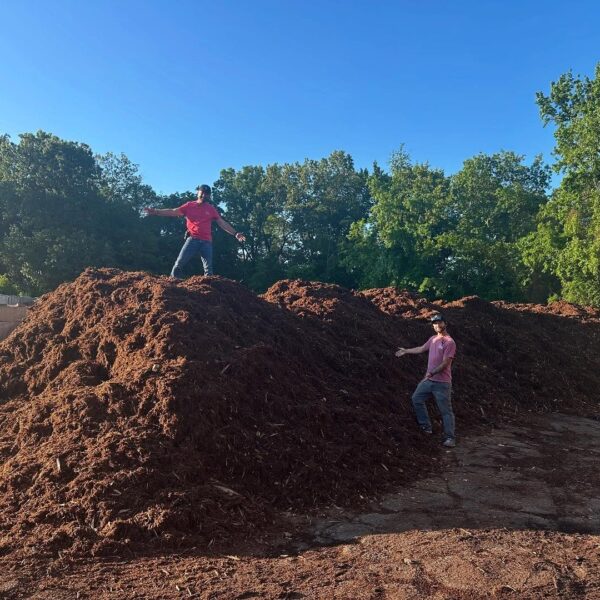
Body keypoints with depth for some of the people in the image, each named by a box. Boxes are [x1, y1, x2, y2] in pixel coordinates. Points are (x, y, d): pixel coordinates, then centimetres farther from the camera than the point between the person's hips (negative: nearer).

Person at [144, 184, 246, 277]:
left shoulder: (211, 209, 11)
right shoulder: (190, 205, 8)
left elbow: (222, 223, 12)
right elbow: (173, 212, 5)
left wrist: (235, 233, 5)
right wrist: (156, 211, -4)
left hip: (206, 241, 1)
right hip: (192, 239, -1)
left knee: (208, 269, -1)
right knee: (179, 263, -10)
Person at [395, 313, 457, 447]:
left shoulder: (449, 342, -15)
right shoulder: (433, 339, 9)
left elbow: (445, 363, -20)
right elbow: (421, 348, 25)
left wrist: (431, 373, -27)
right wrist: (406, 351, 29)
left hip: (442, 383, -8)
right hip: (429, 380, 8)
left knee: (446, 411, -3)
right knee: (416, 398, 14)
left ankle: (450, 438, 4)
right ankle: (426, 426, 24)